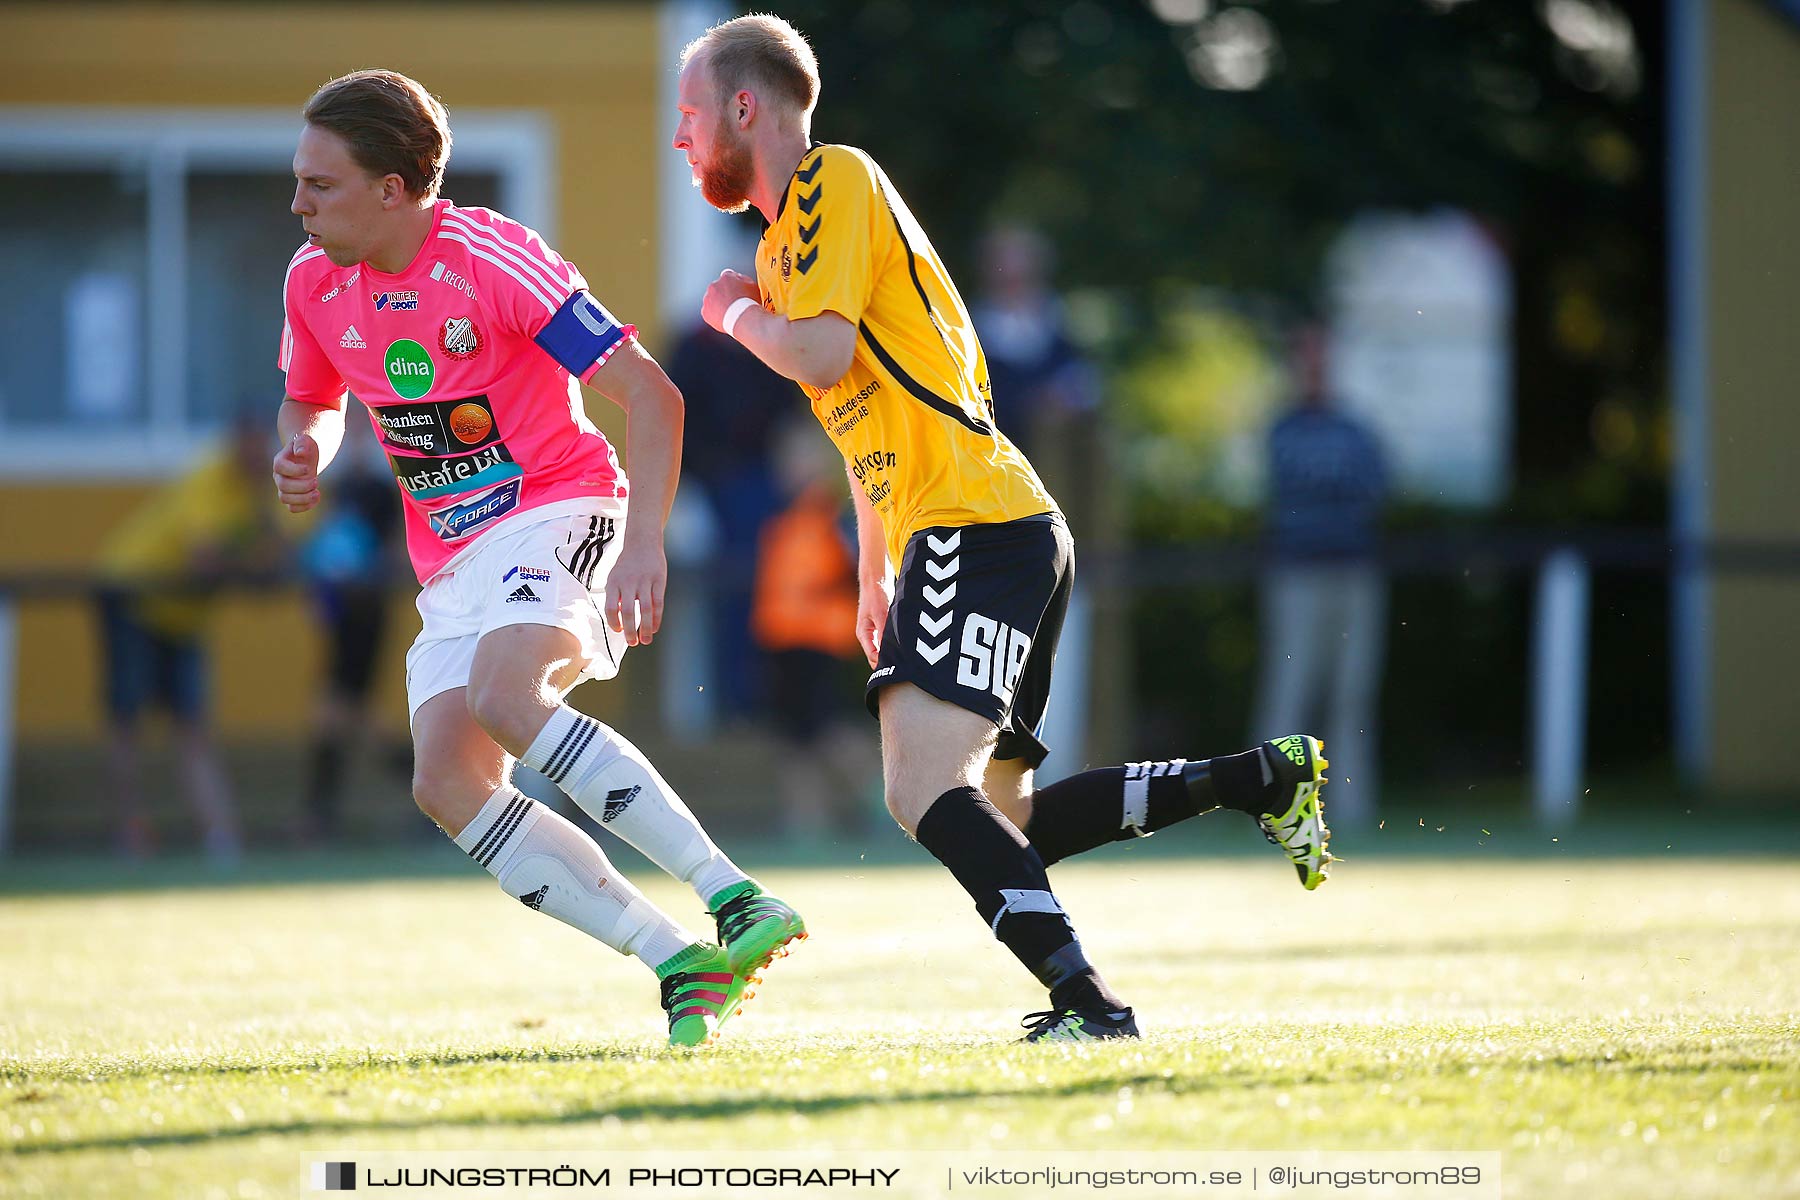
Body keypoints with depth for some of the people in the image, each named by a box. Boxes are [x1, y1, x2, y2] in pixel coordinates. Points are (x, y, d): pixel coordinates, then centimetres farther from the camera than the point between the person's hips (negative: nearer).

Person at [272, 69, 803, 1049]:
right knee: (446, 782, -14)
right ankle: (681, 966, -14)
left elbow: (651, 396, -16)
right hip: (453, 563, 7)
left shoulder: (495, 261, -16)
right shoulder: (316, 281, 3)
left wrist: (644, 545, -27)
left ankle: (736, 902, -35)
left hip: (558, 514, -7)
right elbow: (313, 403, 24)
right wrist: (304, 455, -1)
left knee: (501, 697, -35)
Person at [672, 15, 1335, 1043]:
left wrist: (735, 312, 0)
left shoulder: (835, 180, -5)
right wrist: (873, 581, 30)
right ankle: (1262, 778, 15)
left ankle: (1089, 1005, -29)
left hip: (980, 526, -10)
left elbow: (821, 354, -20)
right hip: (944, 538, 10)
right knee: (996, 822, 10)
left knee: (927, 791, -23)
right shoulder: (789, 236, 25)